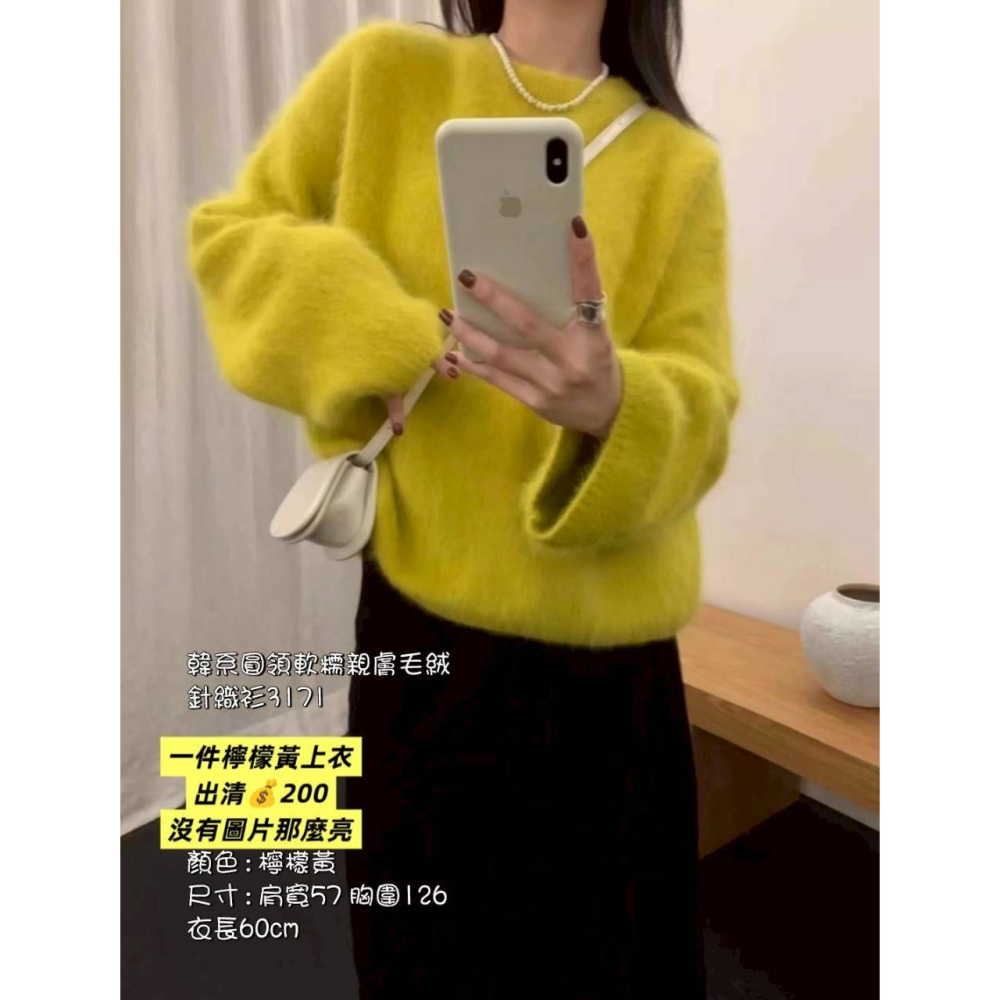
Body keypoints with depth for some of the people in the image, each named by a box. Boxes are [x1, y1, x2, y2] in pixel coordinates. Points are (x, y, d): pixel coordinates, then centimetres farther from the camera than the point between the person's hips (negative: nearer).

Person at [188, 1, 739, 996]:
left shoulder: (678, 163, 3)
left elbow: (697, 413, -6)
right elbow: (228, 236, 9)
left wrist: (611, 405, -30)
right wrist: (378, 337, -9)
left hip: (603, 650, 1)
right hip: (424, 614, 0)